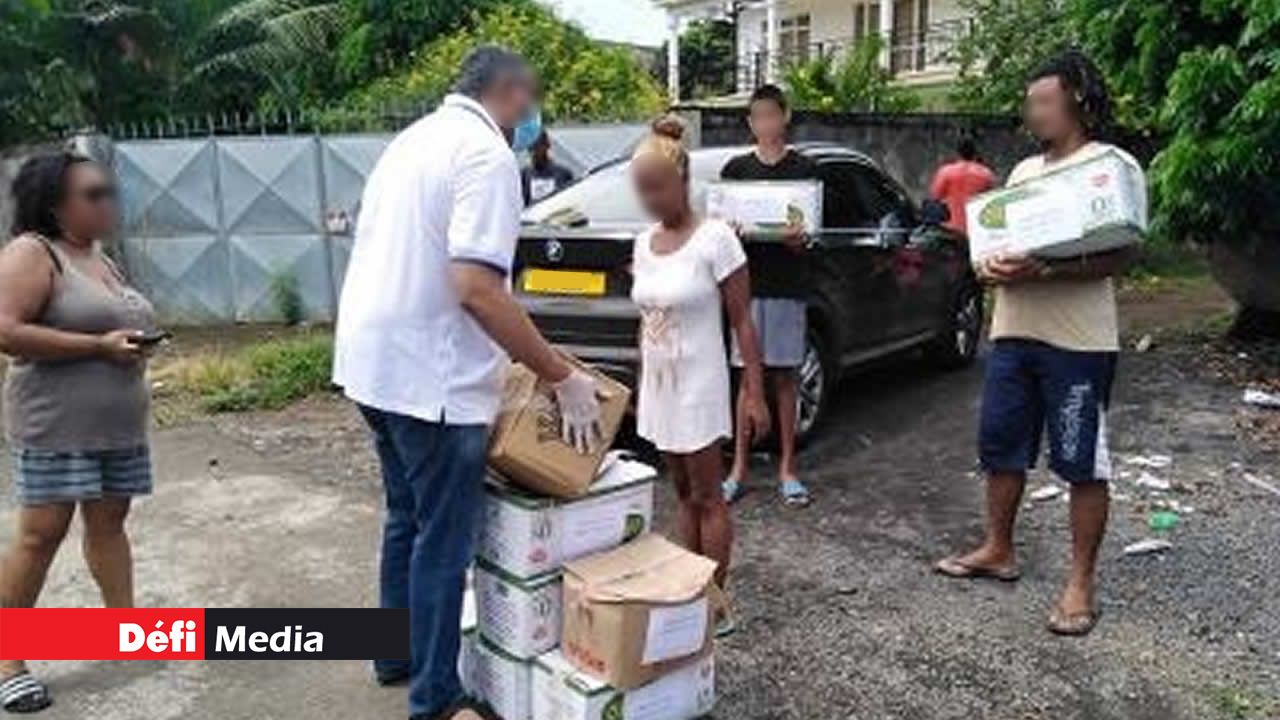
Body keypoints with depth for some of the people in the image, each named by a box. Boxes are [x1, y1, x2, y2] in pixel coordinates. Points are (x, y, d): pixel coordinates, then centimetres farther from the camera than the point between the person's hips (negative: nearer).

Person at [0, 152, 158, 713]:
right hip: (56, 423, -7)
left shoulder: (100, 258, 16)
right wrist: (99, 346, -20)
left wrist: (136, 345, 6)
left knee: (108, 521, 11)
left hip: (119, 421, 7)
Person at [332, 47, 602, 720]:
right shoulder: (487, 154, -14)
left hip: (372, 361, 10)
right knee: (444, 541, 3)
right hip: (430, 376, -10)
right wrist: (562, 377, -19)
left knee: (407, 517, 23)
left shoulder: (414, 139, 16)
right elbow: (475, 287, -25)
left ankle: (397, 655, 38)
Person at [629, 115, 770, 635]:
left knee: (706, 497, 3)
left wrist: (754, 394, -14)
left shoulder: (714, 238, -13)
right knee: (684, 493, 14)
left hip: (699, 388, -6)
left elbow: (742, 322, -12)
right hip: (658, 387, 6)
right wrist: (641, 386, 15)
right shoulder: (644, 243, 6)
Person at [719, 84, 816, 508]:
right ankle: (740, 466, 14)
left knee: (784, 378, 6)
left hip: (788, 286, -1)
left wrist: (798, 240, -21)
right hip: (747, 282, 1)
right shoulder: (735, 169, 8)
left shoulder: (804, 169, 4)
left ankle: (787, 468, 16)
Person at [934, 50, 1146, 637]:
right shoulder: (1024, 170, 17)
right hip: (1012, 334, 7)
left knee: (1081, 463, 2)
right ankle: (998, 550, 30)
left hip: (1078, 343, -7)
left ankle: (1081, 582, 14)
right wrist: (991, 265, -5)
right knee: (1000, 448, 13)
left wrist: (1043, 271, -25)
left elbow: (1121, 255, -13)